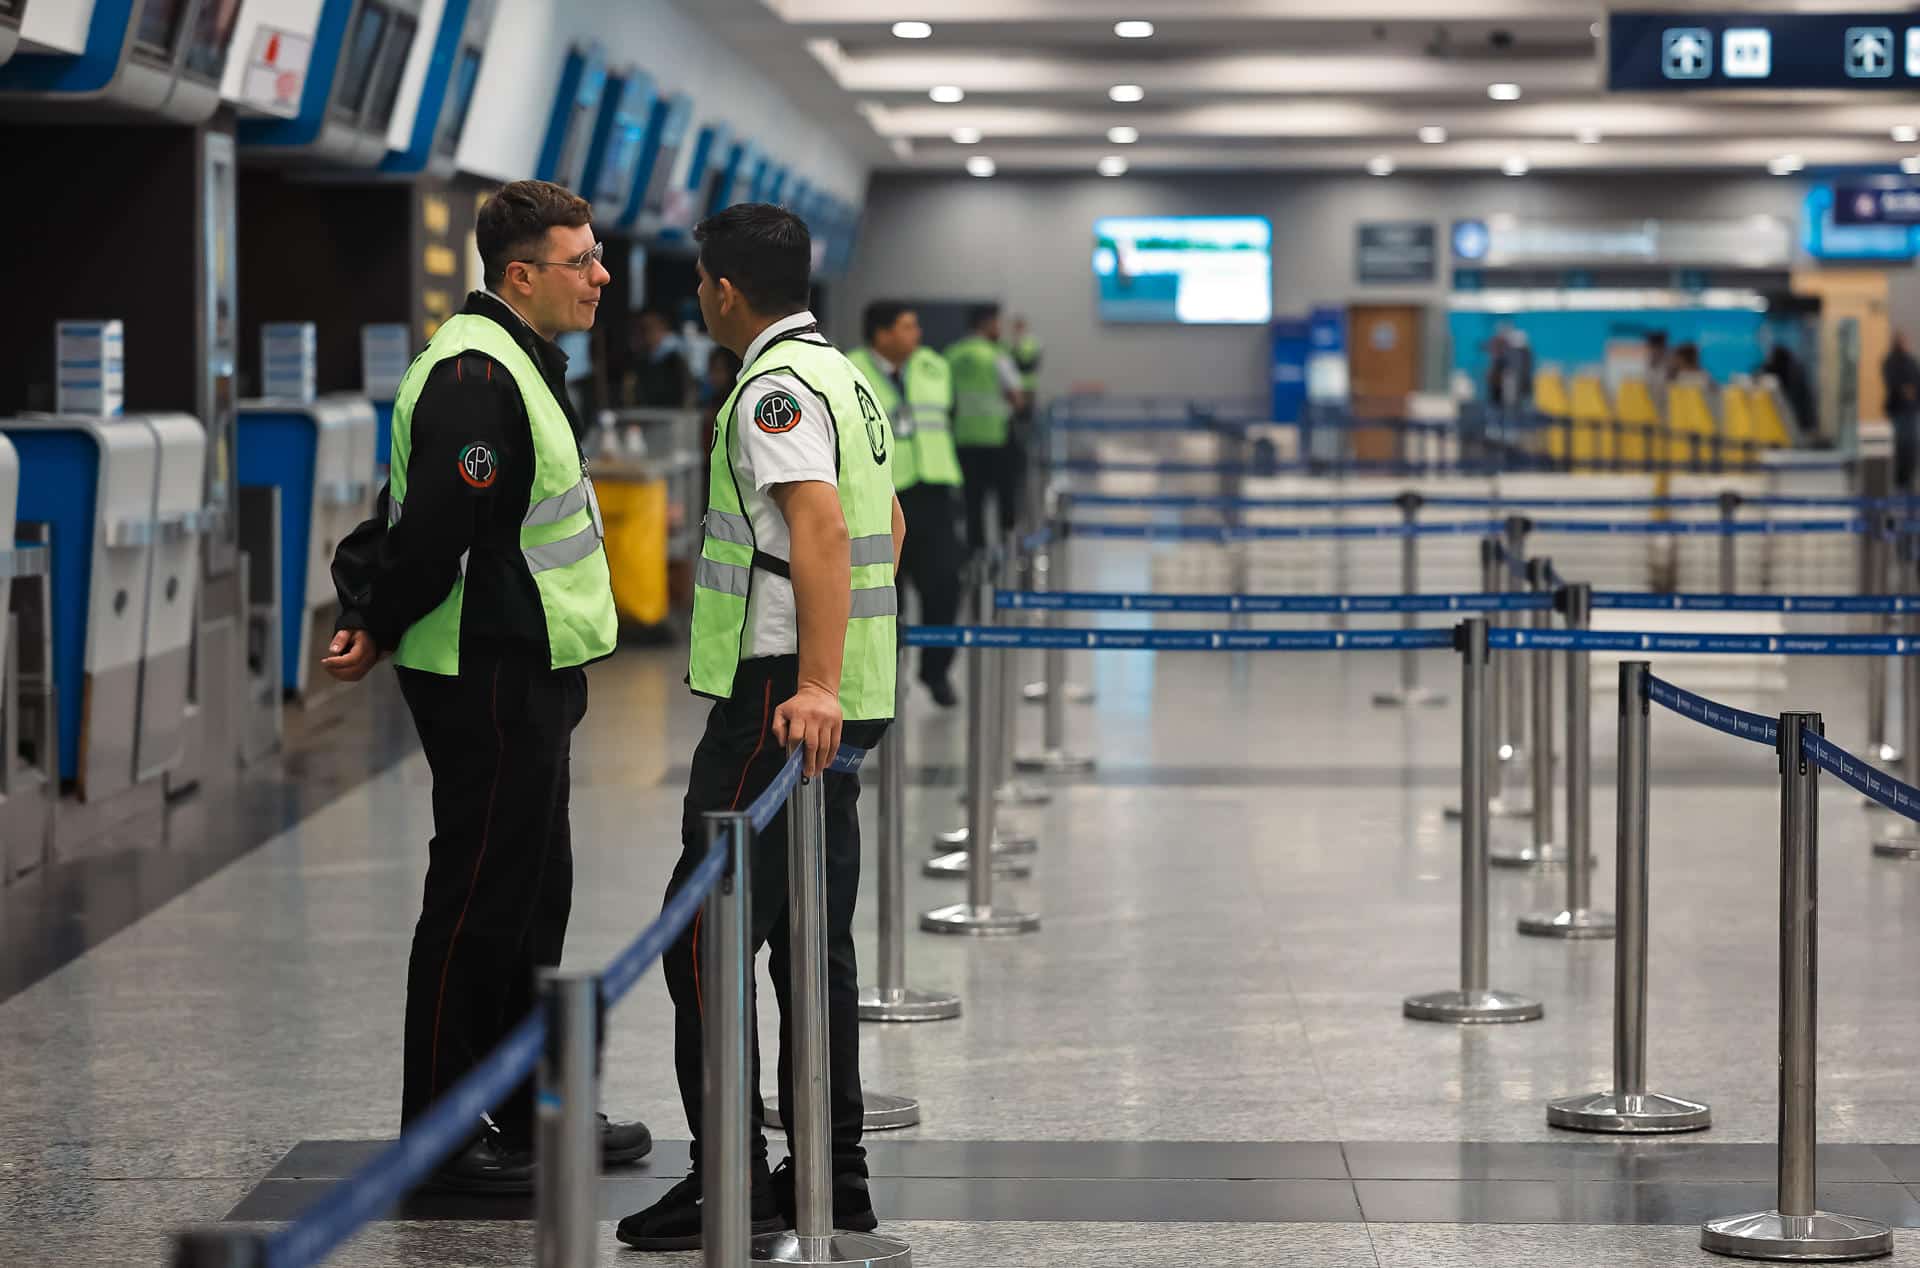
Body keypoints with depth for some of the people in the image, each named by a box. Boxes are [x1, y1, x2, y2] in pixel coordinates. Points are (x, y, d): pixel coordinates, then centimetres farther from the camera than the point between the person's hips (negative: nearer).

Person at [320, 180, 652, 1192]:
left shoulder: (515, 364, 15)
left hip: (527, 674, 11)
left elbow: (409, 508, 19)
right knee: (478, 900, -3)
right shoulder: (478, 376, -20)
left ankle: (533, 1109, 27)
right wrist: (380, 634, -10)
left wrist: (369, 607, 8)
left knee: (533, 895, 17)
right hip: (489, 680, -11)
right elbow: (433, 530, -24)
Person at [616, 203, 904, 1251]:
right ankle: (831, 1176, 15)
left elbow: (822, 525, -28)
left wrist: (813, 684, -36)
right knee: (812, 938, 12)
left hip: (779, 701, -10)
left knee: (704, 932, -7)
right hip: (843, 701, 10)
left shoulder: (775, 389, -14)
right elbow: (888, 524, 30)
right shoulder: (843, 374, 18)